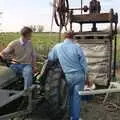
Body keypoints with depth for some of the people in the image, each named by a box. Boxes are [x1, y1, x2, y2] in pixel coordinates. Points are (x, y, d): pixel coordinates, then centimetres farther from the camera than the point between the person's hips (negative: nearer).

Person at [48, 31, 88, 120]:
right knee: (76, 97, 7)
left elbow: (50, 57, 15)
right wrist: (87, 76, 4)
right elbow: (84, 63, -6)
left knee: (70, 96, 20)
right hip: (79, 75, -2)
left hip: (68, 76, 2)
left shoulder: (57, 47, -2)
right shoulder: (77, 47, -10)